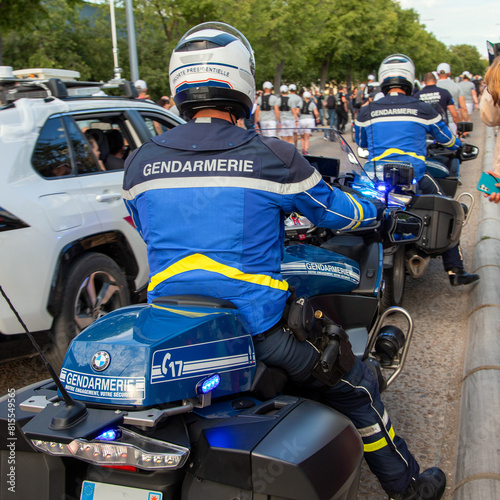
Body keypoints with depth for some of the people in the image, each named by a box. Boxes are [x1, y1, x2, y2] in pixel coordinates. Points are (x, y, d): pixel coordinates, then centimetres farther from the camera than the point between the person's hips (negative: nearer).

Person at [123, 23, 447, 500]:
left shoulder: (139, 163, 0)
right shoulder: (272, 156, -11)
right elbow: (335, 211, 5)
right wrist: (375, 210, 28)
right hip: (255, 326, -3)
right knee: (355, 387, 18)